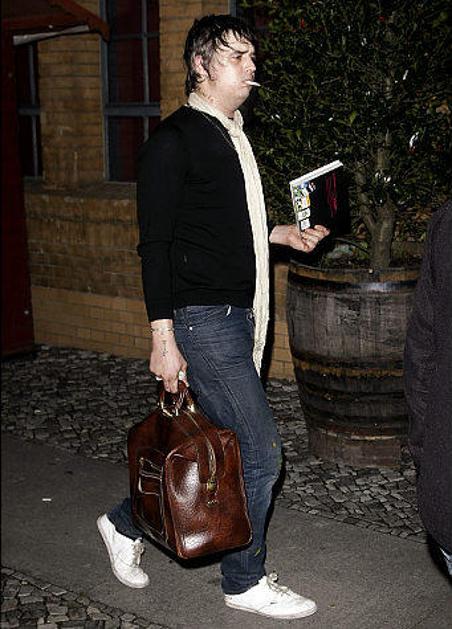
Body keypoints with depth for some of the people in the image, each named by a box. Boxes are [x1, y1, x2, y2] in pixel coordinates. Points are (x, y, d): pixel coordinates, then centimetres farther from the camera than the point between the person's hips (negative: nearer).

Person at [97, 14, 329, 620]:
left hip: (238, 316, 9)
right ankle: (245, 582, 17)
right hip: (203, 322, -9)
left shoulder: (232, 135, 15)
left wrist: (283, 234, 12)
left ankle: (126, 523, 34)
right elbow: (155, 244, -14)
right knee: (260, 452, -3)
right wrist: (163, 337, -18)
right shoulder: (175, 139, -12)